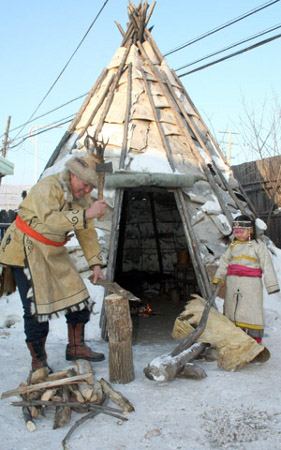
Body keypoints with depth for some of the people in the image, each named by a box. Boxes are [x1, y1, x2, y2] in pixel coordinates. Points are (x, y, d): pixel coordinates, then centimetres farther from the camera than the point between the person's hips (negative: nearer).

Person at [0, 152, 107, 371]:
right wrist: (87, 214, -46)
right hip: (26, 250, -7)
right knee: (36, 306, -9)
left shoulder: (83, 197, 3)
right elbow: (51, 220, -39)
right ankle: (38, 361, 8)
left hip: (55, 252, 8)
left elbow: (87, 233, 6)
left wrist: (96, 264, 1)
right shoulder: (47, 188, -22)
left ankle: (76, 347, 20)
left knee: (77, 295, 3)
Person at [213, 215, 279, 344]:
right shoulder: (233, 246, 15)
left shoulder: (258, 245, 1)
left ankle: (256, 340, 3)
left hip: (251, 284, -5)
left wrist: (272, 285, -7)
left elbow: (267, 266, -2)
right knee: (232, 307, 7)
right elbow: (224, 262, 22)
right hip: (233, 283, 5)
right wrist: (219, 277, 14)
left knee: (252, 310, -6)